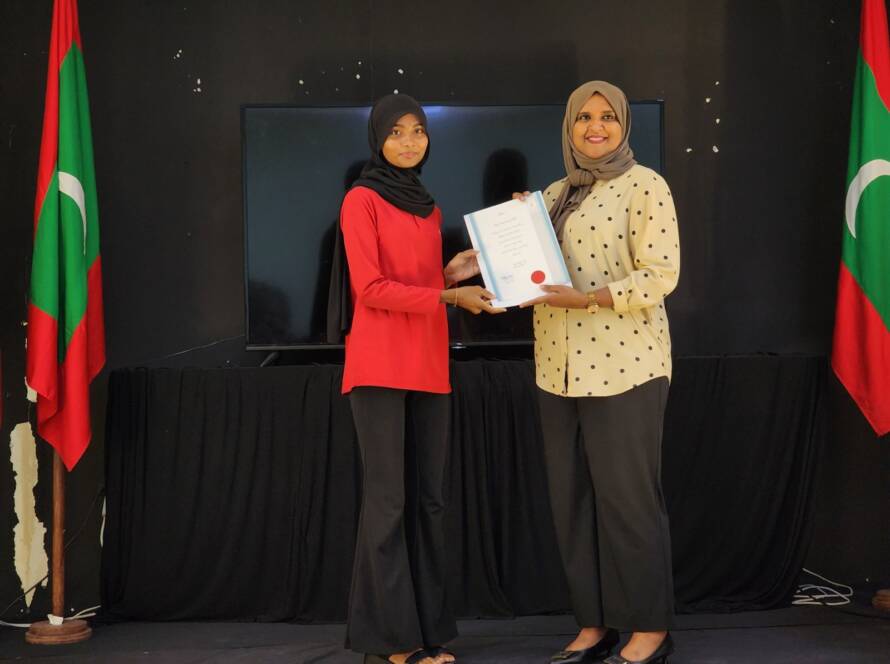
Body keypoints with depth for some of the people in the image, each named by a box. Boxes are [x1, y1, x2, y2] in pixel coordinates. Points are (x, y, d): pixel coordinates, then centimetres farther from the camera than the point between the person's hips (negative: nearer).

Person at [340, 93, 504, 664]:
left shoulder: (428, 208, 18)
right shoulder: (362, 200, -3)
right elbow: (371, 288, -12)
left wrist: (454, 272, 1)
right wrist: (449, 295, -16)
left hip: (429, 366, 7)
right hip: (380, 364, -7)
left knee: (428, 498, 6)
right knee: (388, 498, -6)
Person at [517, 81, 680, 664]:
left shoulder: (644, 186, -5)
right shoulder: (556, 194, 16)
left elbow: (661, 275, -13)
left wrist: (585, 299, -21)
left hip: (623, 365, -7)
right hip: (560, 368, 7)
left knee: (628, 497, -3)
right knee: (573, 499, 8)